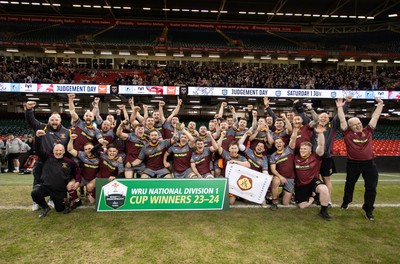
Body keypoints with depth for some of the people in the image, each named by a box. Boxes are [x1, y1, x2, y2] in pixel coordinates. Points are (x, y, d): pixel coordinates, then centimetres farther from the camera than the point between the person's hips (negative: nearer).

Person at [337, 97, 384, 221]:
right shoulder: (348, 133, -4)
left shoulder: (368, 131, 4)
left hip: (369, 163, 2)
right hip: (353, 164, -2)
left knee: (371, 187, 2)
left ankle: (368, 209, 16)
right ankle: (346, 202, 39)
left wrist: (380, 105, 8)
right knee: (350, 184, 16)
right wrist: (340, 107, -11)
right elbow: (342, 120, -7)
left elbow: (375, 117, 8)